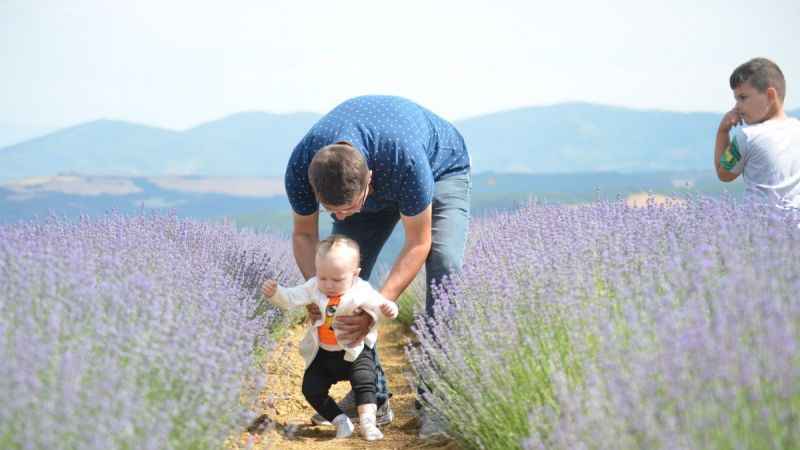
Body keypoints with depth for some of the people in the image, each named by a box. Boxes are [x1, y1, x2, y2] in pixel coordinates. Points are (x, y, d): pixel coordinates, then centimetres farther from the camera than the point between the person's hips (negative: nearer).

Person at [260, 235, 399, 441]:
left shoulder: (362, 291, -15)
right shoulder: (314, 287, -6)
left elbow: (378, 304, -18)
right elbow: (290, 298, -7)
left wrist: (388, 310, -43)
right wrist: (274, 293, -27)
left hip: (355, 352, -4)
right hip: (323, 354, 4)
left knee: (363, 380, -25)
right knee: (311, 388, -5)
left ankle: (367, 422, -21)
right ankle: (340, 421, 3)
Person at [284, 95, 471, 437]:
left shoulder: (405, 158, -46)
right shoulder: (301, 166, -34)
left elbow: (417, 244, -32)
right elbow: (303, 234, -14)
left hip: (441, 168, -4)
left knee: (444, 265, -27)